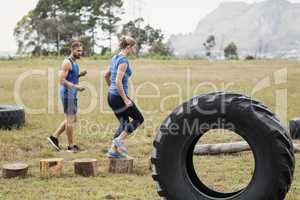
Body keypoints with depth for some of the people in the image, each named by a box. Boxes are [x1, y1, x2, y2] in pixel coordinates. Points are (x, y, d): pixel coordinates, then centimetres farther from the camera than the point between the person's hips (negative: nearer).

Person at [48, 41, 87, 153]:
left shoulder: (74, 63, 15)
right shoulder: (67, 62, -14)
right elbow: (62, 80, -20)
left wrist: (80, 75, 7)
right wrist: (76, 86, -25)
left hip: (72, 94, 10)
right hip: (67, 94, -10)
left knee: (72, 119, 15)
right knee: (70, 120, -3)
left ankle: (54, 137, 19)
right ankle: (71, 146, 5)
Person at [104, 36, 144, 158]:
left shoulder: (115, 58, 11)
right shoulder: (123, 61, -17)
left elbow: (106, 75, 21)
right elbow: (118, 81, -24)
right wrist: (125, 100, -19)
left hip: (111, 96, 9)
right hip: (119, 97, -9)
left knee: (124, 123, 18)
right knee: (138, 119, 6)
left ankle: (114, 150, 13)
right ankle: (119, 140, -4)